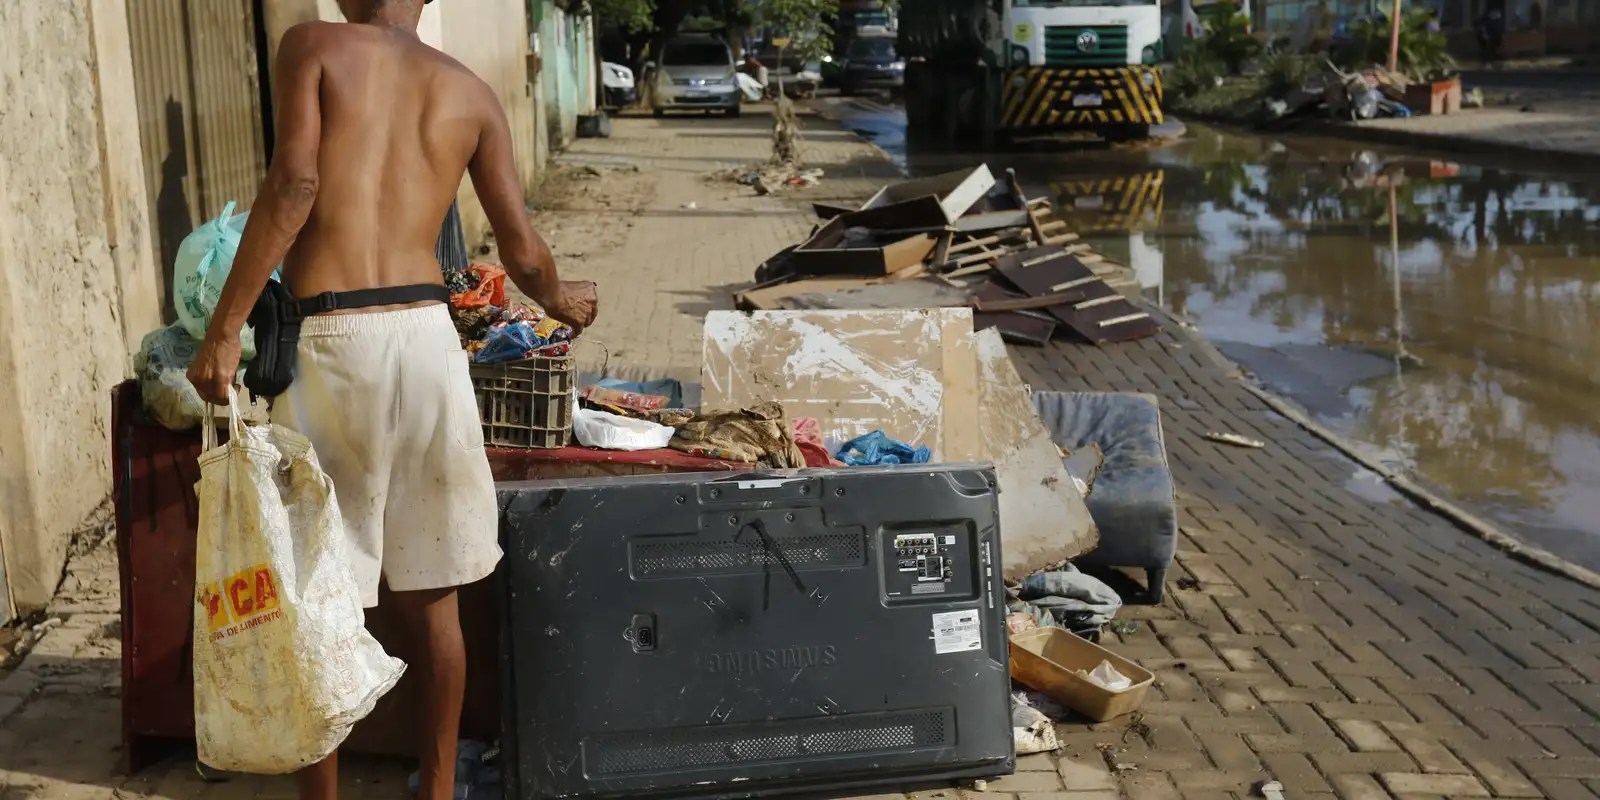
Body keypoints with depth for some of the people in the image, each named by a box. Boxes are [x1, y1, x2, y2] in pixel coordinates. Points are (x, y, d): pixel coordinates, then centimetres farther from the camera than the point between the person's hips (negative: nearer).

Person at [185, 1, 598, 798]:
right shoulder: (470, 93, 13)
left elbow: (294, 185, -11)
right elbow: (524, 257, 10)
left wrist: (223, 330, -10)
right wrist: (564, 302, 33)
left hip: (326, 340, -3)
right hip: (424, 335, 3)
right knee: (431, 598, 15)